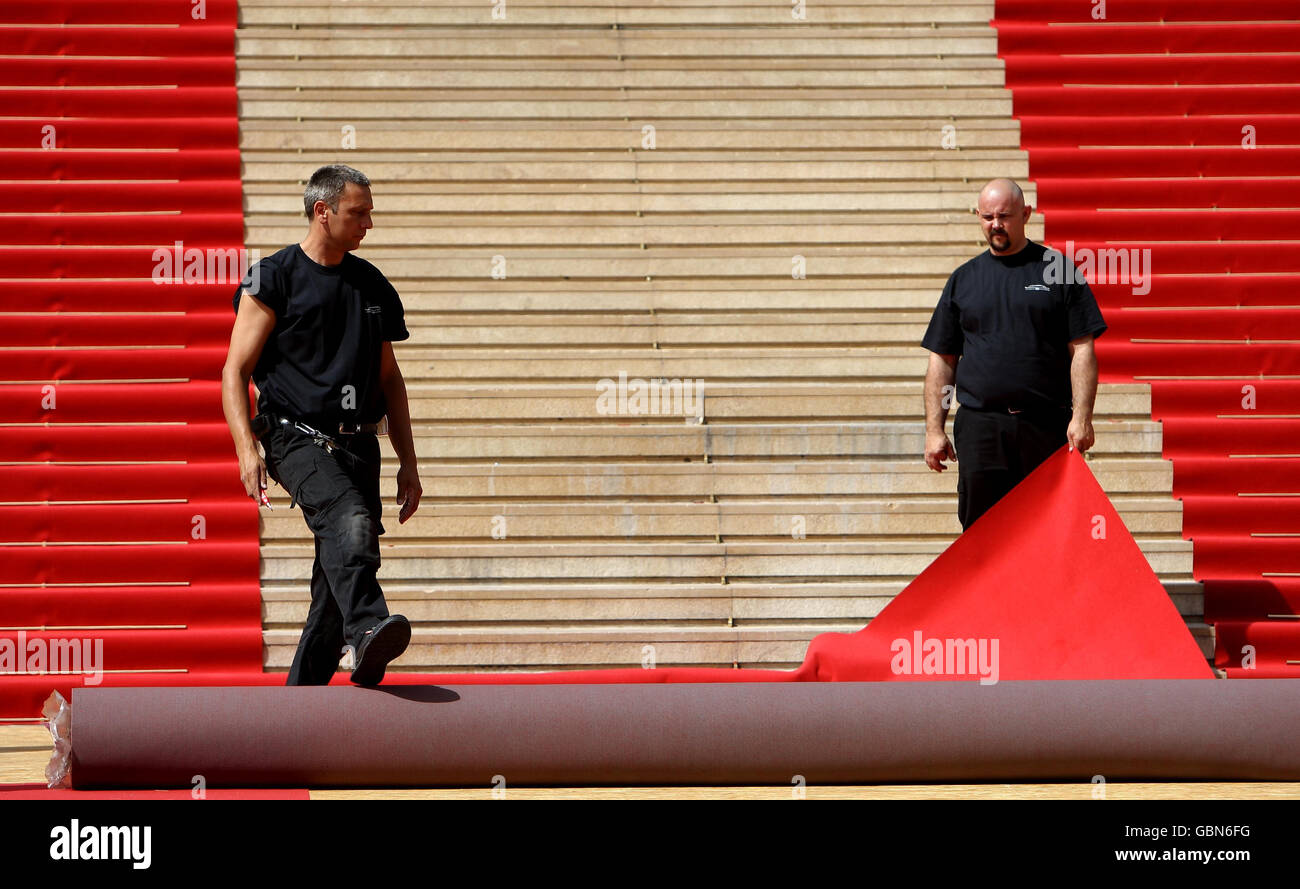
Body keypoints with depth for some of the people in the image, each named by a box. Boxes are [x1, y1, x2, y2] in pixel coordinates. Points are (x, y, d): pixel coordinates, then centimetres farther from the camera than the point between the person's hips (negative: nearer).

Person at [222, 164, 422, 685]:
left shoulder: (374, 287, 17)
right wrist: (247, 450, -17)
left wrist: (407, 462, 18)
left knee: (340, 577, 1)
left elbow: (389, 378, 24)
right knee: (350, 520, -34)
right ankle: (367, 633, -56)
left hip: (358, 445, 6)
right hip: (297, 438, -6)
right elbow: (236, 371, -3)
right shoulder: (274, 279, 0)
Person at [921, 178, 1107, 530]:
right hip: (980, 427, 1)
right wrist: (934, 429, 6)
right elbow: (942, 360, 14)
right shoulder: (963, 279, 14)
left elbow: (1082, 349, 2)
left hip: (1048, 425, -1)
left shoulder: (1058, 271, 7)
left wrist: (1081, 416, -9)